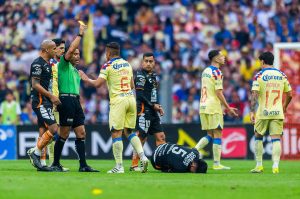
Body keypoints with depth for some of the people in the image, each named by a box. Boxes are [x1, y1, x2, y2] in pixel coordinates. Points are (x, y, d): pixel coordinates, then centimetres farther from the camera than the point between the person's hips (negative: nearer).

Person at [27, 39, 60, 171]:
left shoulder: (47, 64, 19)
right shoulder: (37, 64, -12)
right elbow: (35, 85, -18)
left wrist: (52, 99, 17)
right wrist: (51, 96, -19)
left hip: (46, 102, 10)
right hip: (40, 102, -10)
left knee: (43, 132, 7)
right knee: (53, 128, -17)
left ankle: (37, 161, 8)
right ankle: (35, 152, -9)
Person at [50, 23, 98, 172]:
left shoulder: (76, 71, 25)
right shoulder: (64, 65, 0)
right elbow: (71, 49, -16)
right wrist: (80, 34, -10)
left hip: (75, 101, 9)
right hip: (66, 99, -9)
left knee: (81, 133, 2)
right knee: (64, 134, -6)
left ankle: (83, 165, 1)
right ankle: (55, 164, 1)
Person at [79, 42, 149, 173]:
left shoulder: (108, 66, -5)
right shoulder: (127, 64, 15)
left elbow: (97, 84, -10)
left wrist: (85, 79, 6)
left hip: (118, 100, -6)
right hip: (131, 98, 6)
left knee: (116, 133, -3)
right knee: (129, 131, 15)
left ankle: (119, 166, -6)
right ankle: (142, 157, -2)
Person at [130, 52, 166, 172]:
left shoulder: (153, 76, 18)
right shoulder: (141, 76, -10)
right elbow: (140, 95, -18)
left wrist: (158, 106, 10)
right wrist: (153, 105, -14)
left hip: (153, 112, 9)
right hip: (143, 111, -9)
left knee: (161, 137, 7)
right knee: (141, 138, -9)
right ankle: (134, 164, -4)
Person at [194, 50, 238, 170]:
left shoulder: (205, 71, 15)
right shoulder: (216, 72, -12)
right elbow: (219, 93, -16)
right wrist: (228, 108, -10)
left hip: (203, 106, 8)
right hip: (213, 107, -8)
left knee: (210, 135, 15)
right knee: (217, 135, -3)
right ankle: (216, 164, -4)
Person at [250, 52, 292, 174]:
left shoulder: (259, 76, -4)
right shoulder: (282, 75, 7)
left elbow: (254, 95, -12)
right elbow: (289, 94, 10)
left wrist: (252, 111, -11)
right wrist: (284, 107, 25)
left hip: (263, 113, -2)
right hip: (277, 113, 2)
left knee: (258, 137, 14)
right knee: (276, 139, 1)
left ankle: (259, 166, 15)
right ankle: (275, 166, -12)